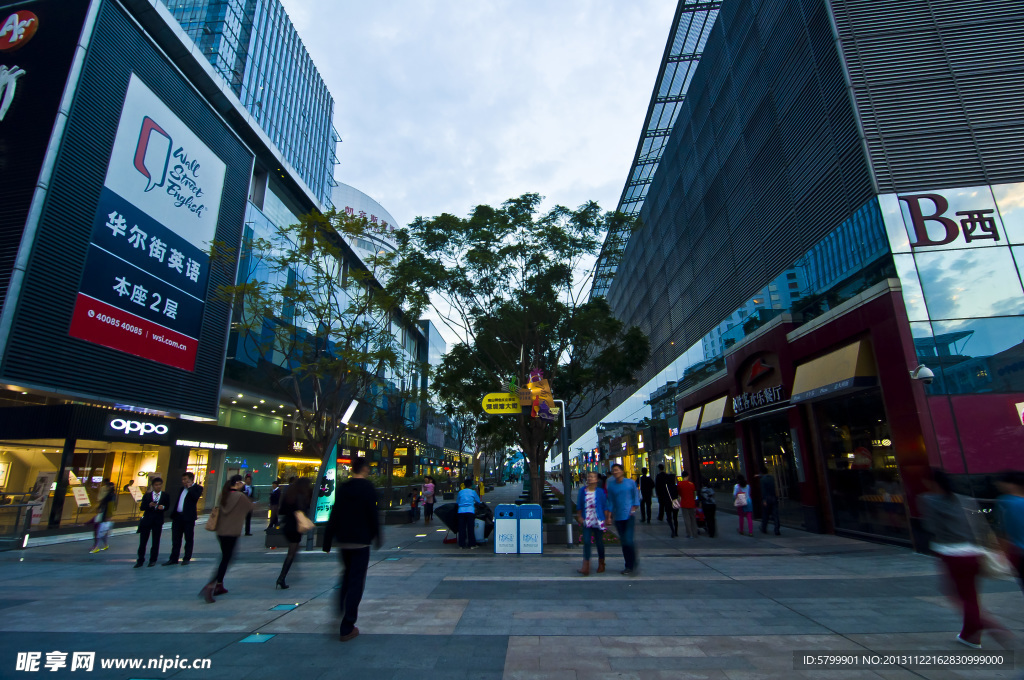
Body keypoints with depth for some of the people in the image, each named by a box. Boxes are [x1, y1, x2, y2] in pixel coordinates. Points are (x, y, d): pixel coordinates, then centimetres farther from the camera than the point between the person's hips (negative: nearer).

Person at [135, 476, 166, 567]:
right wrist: (149, 505, -20)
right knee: (143, 541, 3)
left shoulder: (165, 496, 5)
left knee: (156, 541, 5)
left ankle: (153, 560, 16)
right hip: (146, 520, 0)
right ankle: (140, 560, 13)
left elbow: (167, 506, 6)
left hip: (158, 521, 0)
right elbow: (141, 507, -1)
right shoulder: (147, 495, 4)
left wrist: (163, 507, -15)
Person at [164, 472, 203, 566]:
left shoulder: (197, 488, -4)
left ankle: (187, 558, 13)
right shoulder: (182, 488, 17)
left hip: (188, 517, -6)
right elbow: (176, 500, 19)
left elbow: (196, 496, -23)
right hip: (177, 516, 7)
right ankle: (173, 558, 17)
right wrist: (173, 514, 10)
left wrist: (189, 487, -14)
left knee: (188, 539, 4)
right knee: (176, 539, 10)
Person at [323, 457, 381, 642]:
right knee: (356, 582, 0)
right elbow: (373, 515, -12)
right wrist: (377, 538, 0)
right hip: (361, 541, -5)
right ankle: (347, 628, 1)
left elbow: (334, 517, 5)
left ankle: (344, 609, 33)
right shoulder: (368, 488, -11)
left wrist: (327, 541, 10)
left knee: (347, 574, 26)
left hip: (343, 540, 6)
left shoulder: (343, 488, 4)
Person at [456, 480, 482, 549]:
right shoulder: (473, 492, 10)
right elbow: (478, 501, 18)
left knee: (461, 528, 7)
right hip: (470, 511, -2)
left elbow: (457, 501, 23)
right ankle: (471, 544, 7)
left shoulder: (460, 492, 14)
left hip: (461, 511, 2)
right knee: (470, 528, 4)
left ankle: (462, 544, 12)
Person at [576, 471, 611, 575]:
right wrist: (579, 516, 4)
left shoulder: (600, 491, -2)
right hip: (587, 521, 1)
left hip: (598, 521, -1)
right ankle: (586, 567, -7)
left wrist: (607, 518, -3)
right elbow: (579, 506, 10)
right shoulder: (582, 490, 3)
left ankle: (601, 564, 30)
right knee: (586, 541, -8)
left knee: (599, 542, 10)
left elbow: (605, 506, 2)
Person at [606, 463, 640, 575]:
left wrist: (634, 508, -8)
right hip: (618, 517, 3)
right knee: (624, 542, 8)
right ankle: (629, 566, 21)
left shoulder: (630, 482, 1)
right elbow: (610, 502, 11)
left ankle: (632, 566, 4)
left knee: (628, 540, -13)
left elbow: (636, 496, 5)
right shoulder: (611, 485, 7)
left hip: (629, 515, -3)